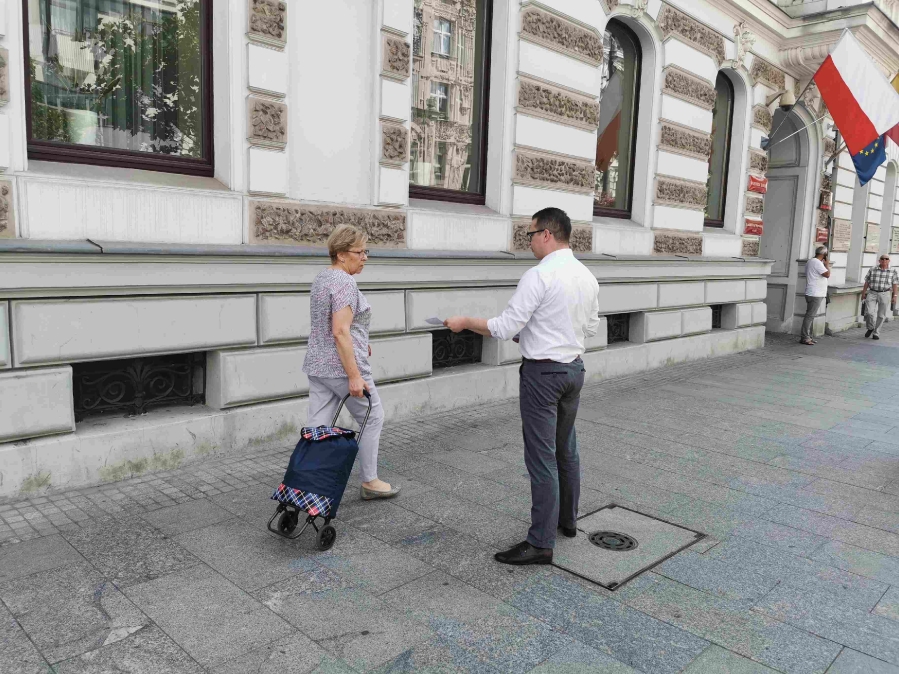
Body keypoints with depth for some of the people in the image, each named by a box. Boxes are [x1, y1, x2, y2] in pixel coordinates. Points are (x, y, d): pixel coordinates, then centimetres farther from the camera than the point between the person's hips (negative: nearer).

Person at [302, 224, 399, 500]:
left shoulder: (321, 278, 13)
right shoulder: (344, 282, -17)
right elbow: (340, 332, -25)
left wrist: (359, 341, 31)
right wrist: (354, 376, -25)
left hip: (316, 365, 9)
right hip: (342, 366, -9)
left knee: (318, 427, 8)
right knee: (372, 417, 9)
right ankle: (370, 482, 19)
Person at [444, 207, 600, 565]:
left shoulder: (538, 275, -19)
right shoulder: (587, 276, 6)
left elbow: (504, 328, -18)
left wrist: (465, 322, -5)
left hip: (542, 372, -8)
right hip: (574, 368, 8)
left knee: (542, 457, -3)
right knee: (565, 448, 21)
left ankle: (541, 543, 5)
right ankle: (567, 519, 37)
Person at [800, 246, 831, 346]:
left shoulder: (811, 261, 17)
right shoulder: (817, 262, -15)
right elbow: (827, 274, -20)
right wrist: (827, 265, -4)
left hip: (813, 294, 11)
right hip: (815, 295, -11)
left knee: (810, 315, 13)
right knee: (810, 316, -9)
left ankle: (807, 336, 16)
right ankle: (804, 338, -9)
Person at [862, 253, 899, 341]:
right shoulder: (872, 270, 0)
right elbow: (867, 282, 5)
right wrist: (863, 293, 4)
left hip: (885, 295, 0)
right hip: (872, 293, 0)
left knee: (881, 315, 4)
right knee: (869, 312, -10)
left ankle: (876, 333, 17)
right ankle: (870, 328, 16)